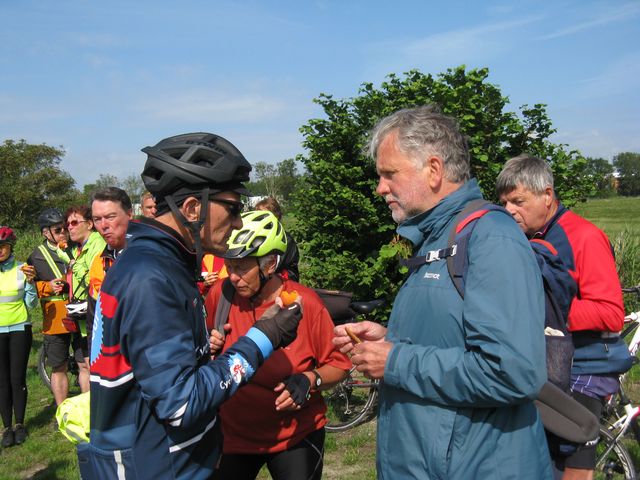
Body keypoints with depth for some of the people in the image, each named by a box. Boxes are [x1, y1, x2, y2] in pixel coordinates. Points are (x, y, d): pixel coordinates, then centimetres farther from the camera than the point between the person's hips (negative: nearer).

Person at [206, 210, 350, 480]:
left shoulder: (305, 303, -16)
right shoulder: (221, 294, -9)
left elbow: (338, 364, -7)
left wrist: (311, 379, -25)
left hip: (295, 436, -2)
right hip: (233, 434, 2)